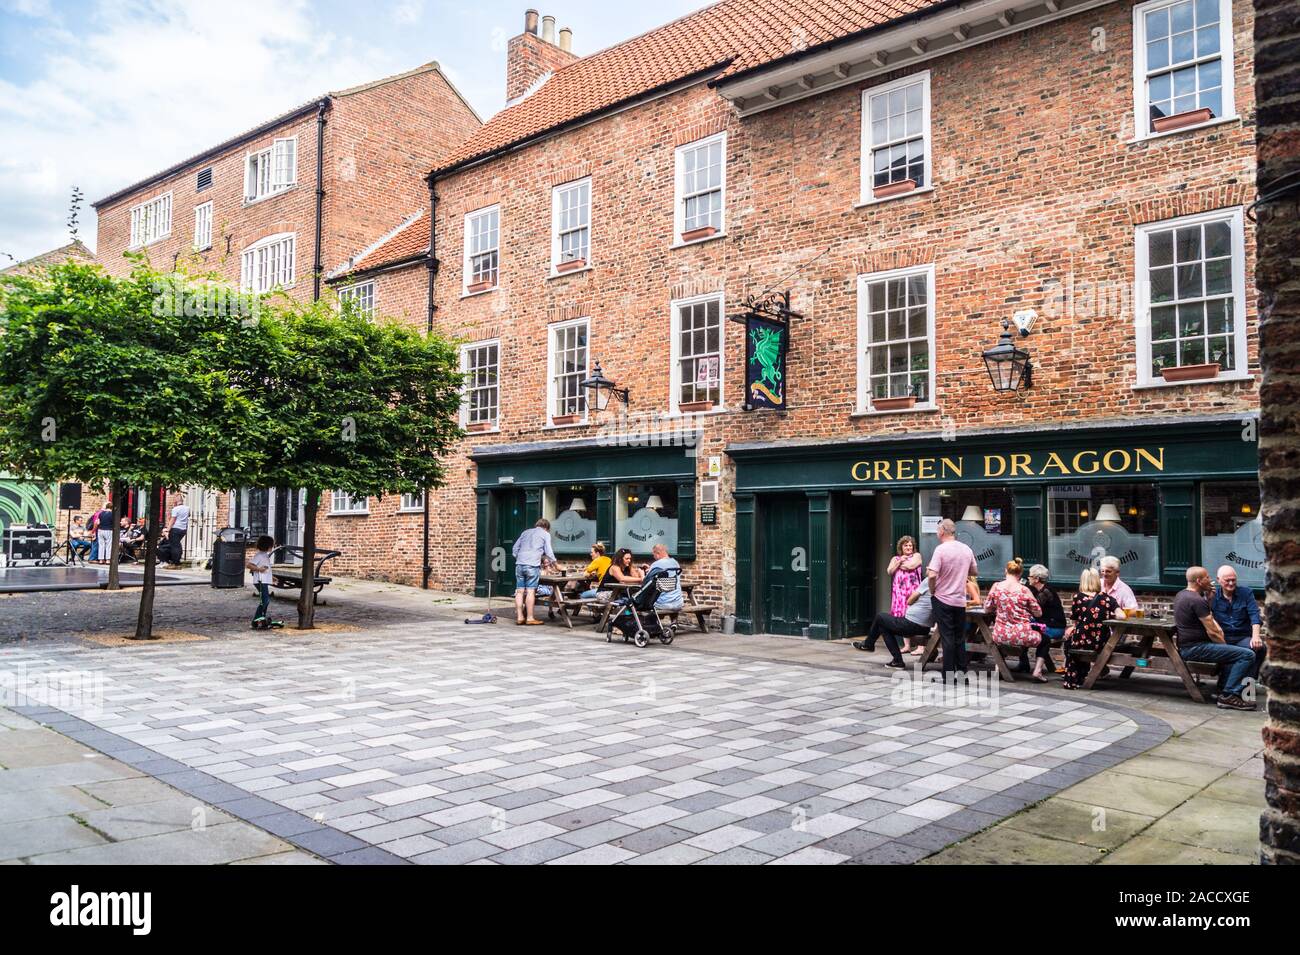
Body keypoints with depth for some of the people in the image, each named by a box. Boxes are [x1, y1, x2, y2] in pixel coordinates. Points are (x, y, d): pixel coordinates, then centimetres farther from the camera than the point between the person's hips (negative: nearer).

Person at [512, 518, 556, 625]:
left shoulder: (526, 532, 23)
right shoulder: (545, 534, 9)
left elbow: (515, 548, 22)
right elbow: (548, 551, 7)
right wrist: (555, 564, 17)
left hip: (519, 564, 5)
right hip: (532, 565, -5)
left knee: (520, 591, 4)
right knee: (530, 591, -4)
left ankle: (519, 617, 5)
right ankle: (530, 618, -4)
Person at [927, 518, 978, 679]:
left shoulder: (941, 549, -14)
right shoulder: (967, 549, 4)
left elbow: (932, 575, -22)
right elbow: (974, 572, 17)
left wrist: (932, 590, -6)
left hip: (943, 599, -5)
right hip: (961, 600, 5)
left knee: (947, 638, 0)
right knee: (960, 639, 13)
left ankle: (949, 676, 3)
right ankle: (962, 673, 17)